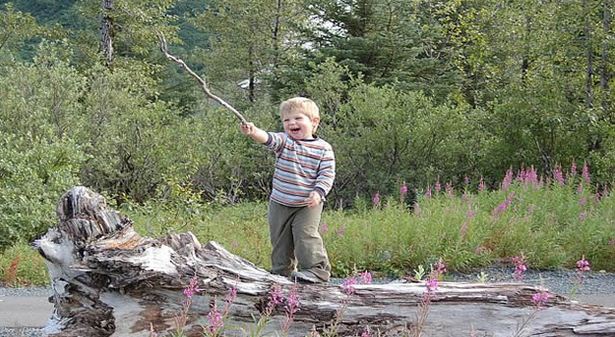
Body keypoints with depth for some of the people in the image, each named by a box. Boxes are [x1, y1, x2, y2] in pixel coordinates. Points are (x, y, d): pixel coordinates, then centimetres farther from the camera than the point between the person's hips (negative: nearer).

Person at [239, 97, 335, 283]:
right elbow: (268, 138, -24)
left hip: (308, 205, -3)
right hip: (280, 203, 3)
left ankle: (316, 269, -8)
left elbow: (327, 174, -8)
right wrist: (253, 132, -46)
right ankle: (283, 271, 26)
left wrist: (318, 192, -24)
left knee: (306, 234, -17)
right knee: (279, 238, 11)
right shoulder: (284, 142, -4)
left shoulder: (323, 148, -6)